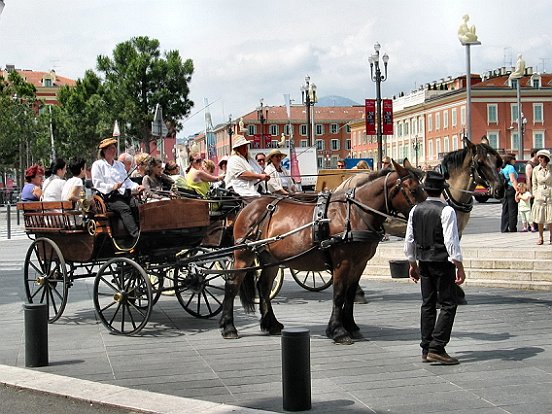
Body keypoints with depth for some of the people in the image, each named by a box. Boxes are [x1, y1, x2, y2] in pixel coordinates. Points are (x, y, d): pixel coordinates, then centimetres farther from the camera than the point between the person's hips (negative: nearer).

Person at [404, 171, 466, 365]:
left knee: (427, 305, 13)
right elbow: (451, 242, -18)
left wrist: (413, 264, 19)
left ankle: (426, 349, 16)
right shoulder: (446, 211, -13)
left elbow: (409, 240, 9)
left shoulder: (415, 210, 4)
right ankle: (436, 348, -8)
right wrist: (459, 267, -13)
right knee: (448, 305, 0)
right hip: (443, 263, -6)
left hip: (424, 263, 6)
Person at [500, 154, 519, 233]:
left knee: (505, 210, 9)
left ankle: (504, 228, 9)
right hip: (511, 189, -8)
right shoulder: (510, 167, -10)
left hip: (504, 190, 8)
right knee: (512, 210, -2)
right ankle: (512, 228, 0)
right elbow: (513, 180, -19)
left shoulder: (502, 168, 15)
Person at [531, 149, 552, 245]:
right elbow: (534, 184, 8)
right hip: (540, 196, 1)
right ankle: (540, 237, 14)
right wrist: (535, 195, 2)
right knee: (540, 219, 4)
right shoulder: (536, 169, 2)